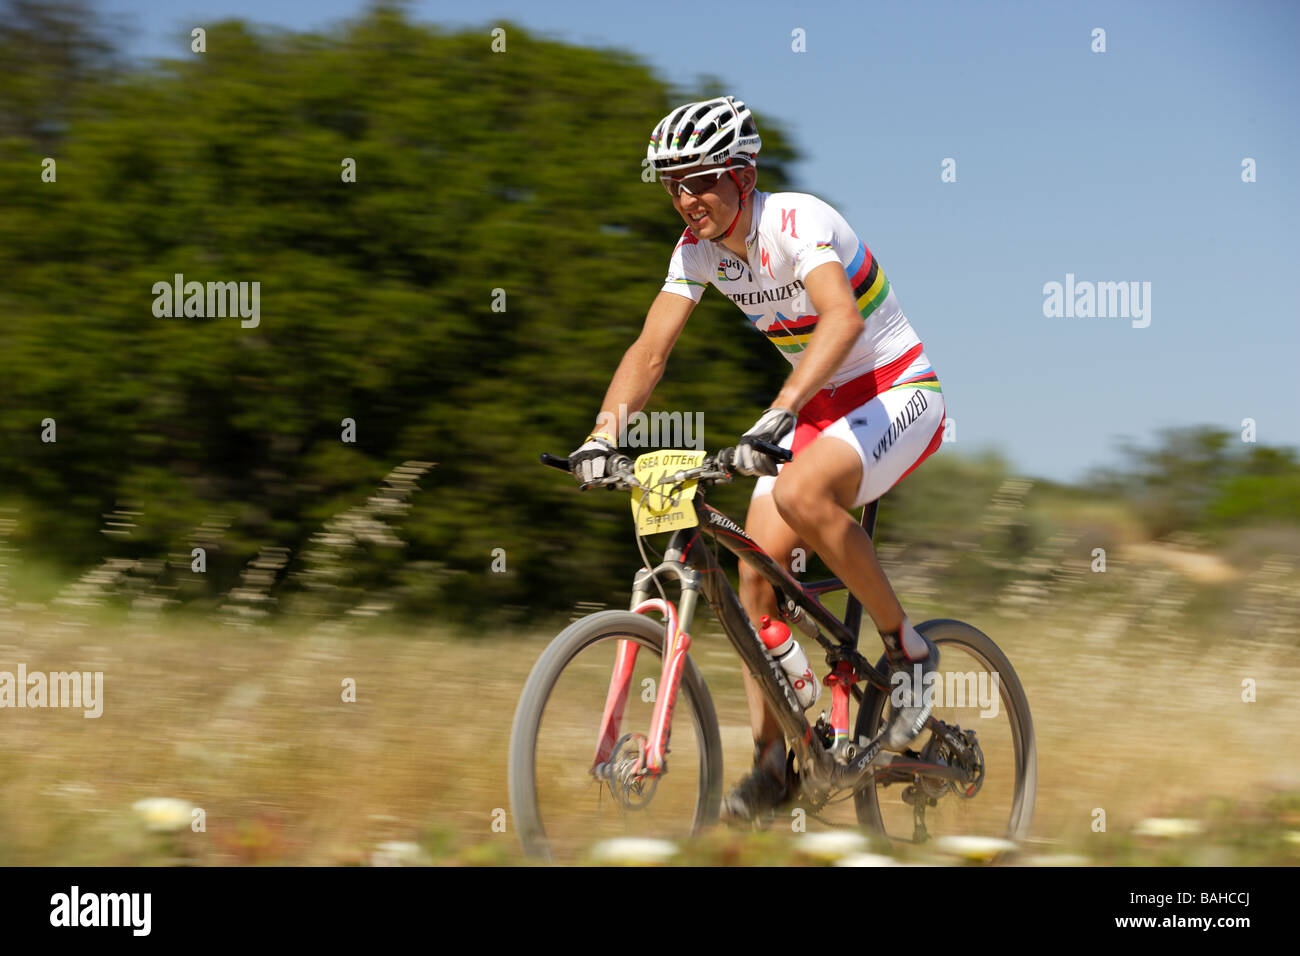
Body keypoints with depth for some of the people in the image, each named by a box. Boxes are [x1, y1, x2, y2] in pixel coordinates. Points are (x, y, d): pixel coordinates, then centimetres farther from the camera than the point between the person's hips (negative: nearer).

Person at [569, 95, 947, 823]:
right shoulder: (699, 248, -3)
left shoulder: (797, 222, -25)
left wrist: (778, 415, -55)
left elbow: (842, 319, -43)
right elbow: (651, 350, -5)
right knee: (756, 570, -6)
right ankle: (772, 762, 3)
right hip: (821, 408, 8)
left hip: (898, 395, -7)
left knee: (801, 494, -34)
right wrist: (603, 434, -23)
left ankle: (909, 649, -15)